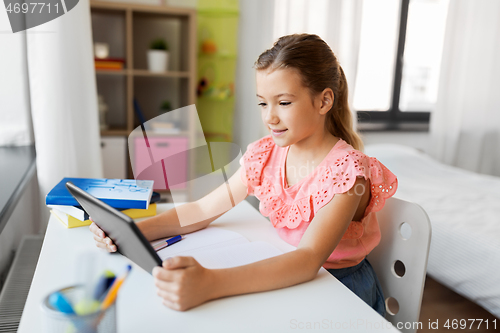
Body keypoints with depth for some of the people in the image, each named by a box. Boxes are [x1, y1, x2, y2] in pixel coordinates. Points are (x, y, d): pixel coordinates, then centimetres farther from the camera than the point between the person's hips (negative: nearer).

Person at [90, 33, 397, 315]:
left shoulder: (346, 171, -23)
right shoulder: (266, 155, -3)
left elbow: (309, 259, -37)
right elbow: (202, 210, -1)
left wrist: (209, 284, -50)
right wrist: (133, 230, -18)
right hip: (287, 278, 5)